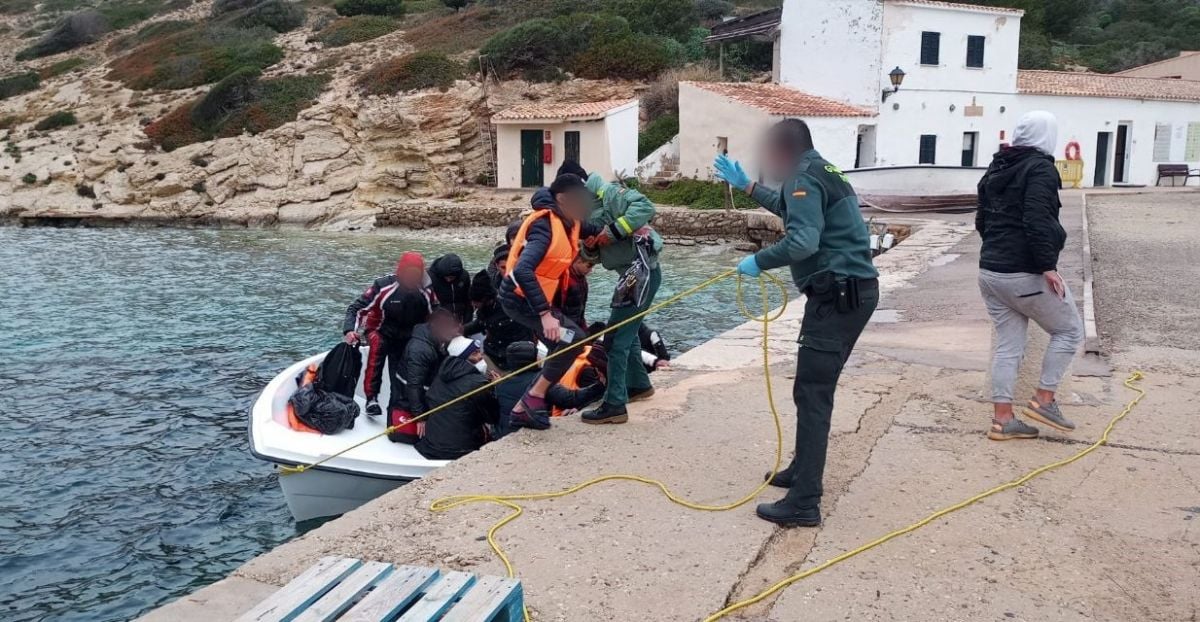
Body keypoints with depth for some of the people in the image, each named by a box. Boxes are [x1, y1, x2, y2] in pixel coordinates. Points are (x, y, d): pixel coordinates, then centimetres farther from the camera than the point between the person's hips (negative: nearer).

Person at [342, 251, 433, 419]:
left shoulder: (425, 294, -9)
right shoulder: (383, 286, -21)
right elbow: (357, 308, -19)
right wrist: (349, 330, -33)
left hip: (405, 341, 4)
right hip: (378, 332, -4)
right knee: (377, 343, -36)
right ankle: (371, 397, -31)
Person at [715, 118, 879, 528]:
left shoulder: (805, 177, -11)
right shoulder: (821, 172, 21)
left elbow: (801, 241, -27)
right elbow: (793, 210, 41)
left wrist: (759, 261, -13)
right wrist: (746, 186, 42)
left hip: (838, 295, -11)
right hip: (850, 291, 11)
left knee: (812, 394, -11)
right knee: (816, 388, 19)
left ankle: (804, 503, -11)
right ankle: (803, 469, 32)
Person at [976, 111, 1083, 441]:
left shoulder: (995, 169, 14)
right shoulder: (1040, 167, -11)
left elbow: (982, 220, 19)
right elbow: (1037, 221, -22)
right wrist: (1048, 267, -22)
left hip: (989, 271, 8)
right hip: (1026, 274, -8)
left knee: (1008, 345, 11)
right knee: (1070, 330, 11)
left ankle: (1002, 419, 11)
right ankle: (1043, 399, 10)